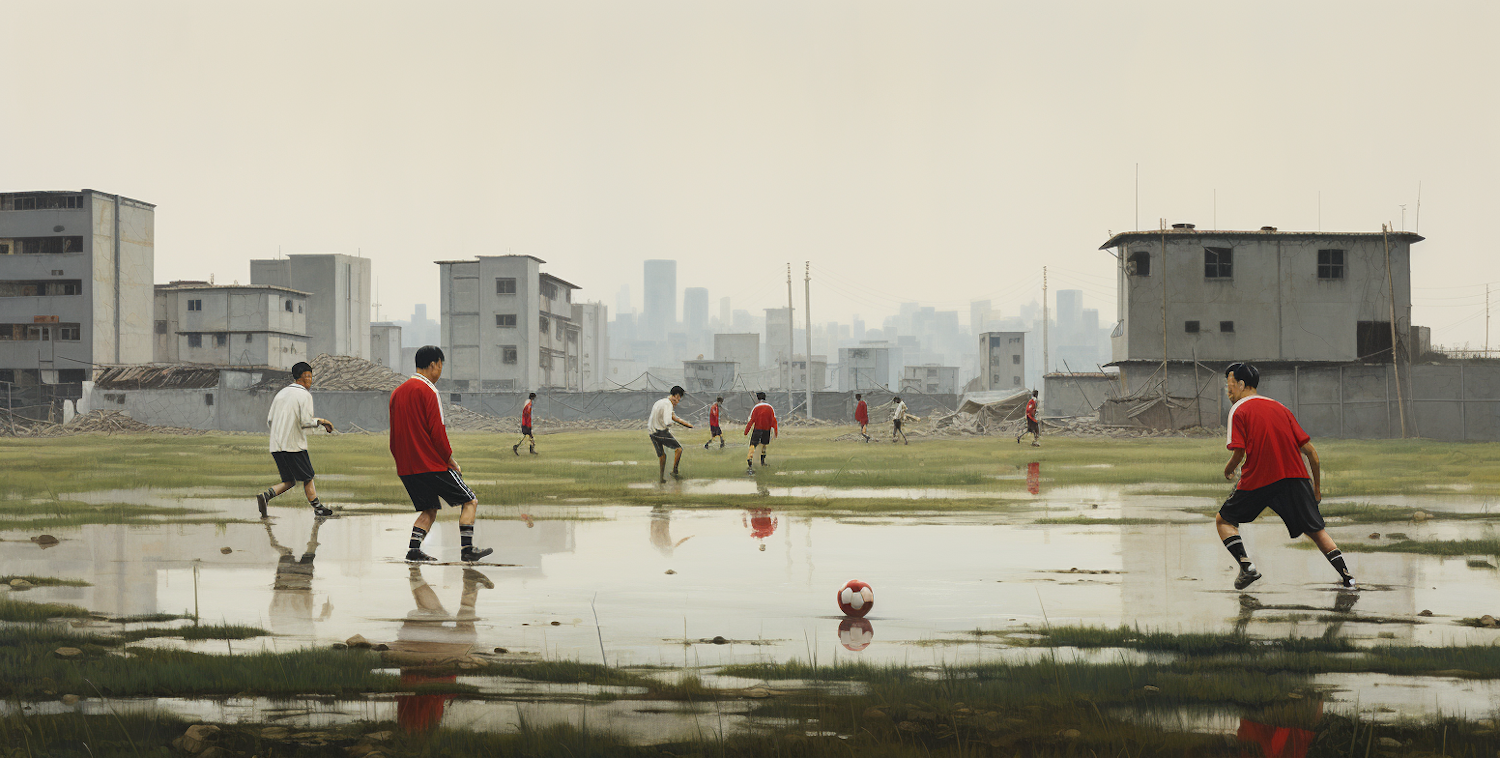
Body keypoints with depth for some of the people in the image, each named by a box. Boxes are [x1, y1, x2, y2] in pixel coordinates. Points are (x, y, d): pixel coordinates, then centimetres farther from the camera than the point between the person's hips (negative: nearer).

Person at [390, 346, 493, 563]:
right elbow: (437, 431, -15)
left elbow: (394, 434, 16)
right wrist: (451, 460, -5)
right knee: (470, 501, 2)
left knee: (429, 510, 17)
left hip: (406, 468, 8)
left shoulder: (398, 392, 13)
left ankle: (413, 549, 1)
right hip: (432, 464, -8)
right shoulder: (427, 390, -11)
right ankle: (467, 548, -5)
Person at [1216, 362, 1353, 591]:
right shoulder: (1280, 408, 17)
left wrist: (1228, 469, 11)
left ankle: (1246, 565, -6)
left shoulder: (1239, 410, 1)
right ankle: (1348, 577, 6)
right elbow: (1310, 451, 13)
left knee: (1224, 520, 15)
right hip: (1295, 477, 4)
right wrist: (1317, 488, 20)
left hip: (1257, 481, -4)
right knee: (1315, 530, 17)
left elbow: (1239, 452, -11)